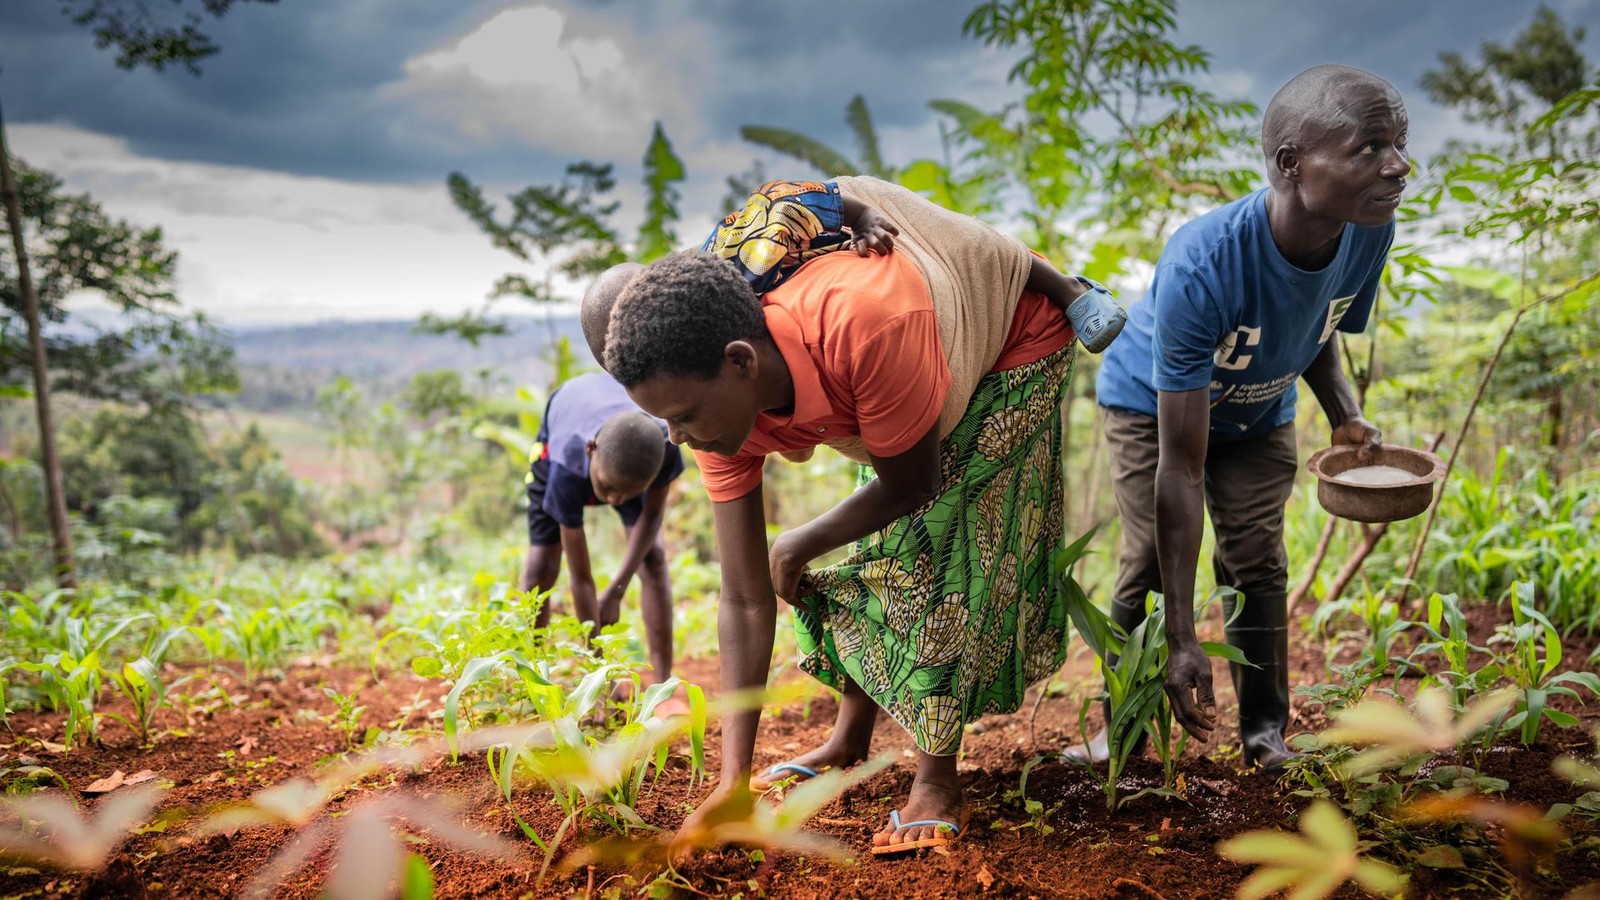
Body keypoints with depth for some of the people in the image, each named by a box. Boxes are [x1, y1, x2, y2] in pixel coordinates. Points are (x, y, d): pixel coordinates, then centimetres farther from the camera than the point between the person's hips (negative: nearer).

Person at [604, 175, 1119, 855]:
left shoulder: (863, 326, -48)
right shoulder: (720, 405, -24)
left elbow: (909, 485, -29)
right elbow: (745, 601, -20)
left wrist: (800, 545, -13)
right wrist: (734, 779, -22)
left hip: (1018, 340, -6)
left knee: (942, 540, -15)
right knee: (879, 549, 7)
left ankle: (936, 781, -4)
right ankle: (849, 742, 24)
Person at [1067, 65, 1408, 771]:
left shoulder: (1370, 232, -27)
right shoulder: (1198, 267, -43)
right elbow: (1182, 466, -39)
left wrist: (1345, 414, -18)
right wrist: (1182, 637, -38)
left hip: (1258, 412, 4)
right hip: (1151, 402, -4)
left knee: (1257, 562, -2)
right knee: (1149, 565, -9)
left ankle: (1265, 730, 13)